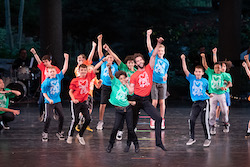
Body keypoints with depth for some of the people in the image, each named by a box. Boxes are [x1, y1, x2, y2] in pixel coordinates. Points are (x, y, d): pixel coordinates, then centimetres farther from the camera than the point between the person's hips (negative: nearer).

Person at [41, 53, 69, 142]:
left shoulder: (58, 77, 2)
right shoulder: (46, 81, -8)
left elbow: (65, 69, 1)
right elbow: (44, 93, -4)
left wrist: (66, 59, -5)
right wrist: (49, 99, -18)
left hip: (58, 101, 4)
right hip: (49, 102, -4)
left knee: (61, 116, 3)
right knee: (48, 117, -13)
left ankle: (59, 132, 18)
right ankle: (45, 133, 1)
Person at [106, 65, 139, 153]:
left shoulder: (126, 87, 14)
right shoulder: (116, 82, 4)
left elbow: (131, 91, -5)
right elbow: (111, 75, -11)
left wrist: (126, 83, 5)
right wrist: (109, 68, -29)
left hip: (127, 109, 3)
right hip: (119, 110, -3)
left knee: (130, 127, 1)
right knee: (115, 127, -10)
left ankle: (135, 144, 17)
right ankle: (110, 144, 7)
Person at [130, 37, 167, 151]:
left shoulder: (149, 69, 5)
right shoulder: (134, 75, 1)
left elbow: (153, 55, -2)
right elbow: (131, 90, 0)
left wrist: (158, 44, -13)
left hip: (146, 100, 2)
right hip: (136, 99, -2)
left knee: (158, 118, -9)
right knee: (133, 122, 2)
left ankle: (158, 141, -4)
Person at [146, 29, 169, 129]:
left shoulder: (166, 62, 13)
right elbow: (149, 46, -3)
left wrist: (165, 77, -3)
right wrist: (148, 35, -11)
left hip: (162, 83, 2)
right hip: (154, 82, -2)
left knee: (162, 102, 2)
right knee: (154, 102, -5)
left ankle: (162, 120, 10)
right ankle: (152, 120, 7)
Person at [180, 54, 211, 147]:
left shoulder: (205, 81, 1)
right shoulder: (192, 78, 3)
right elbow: (185, 70, -7)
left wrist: (208, 94, 2)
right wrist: (183, 59, -15)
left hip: (204, 102, -2)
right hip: (195, 102, 2)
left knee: (204, 121, -7)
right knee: (191, 120, -2)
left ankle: (207, 138, 6)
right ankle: (192, 138, 12)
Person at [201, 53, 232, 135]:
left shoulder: (223, 75, 3)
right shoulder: (211, 73, 4)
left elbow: (230, 83, 5)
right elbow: (205, 65, 1)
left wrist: (226, 87, -15)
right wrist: (203, 57, -13)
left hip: (221, 94, 0)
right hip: (213, 95, 0)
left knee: (224, 110, 1)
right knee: (212, 111, -2)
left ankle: (226, 124, 20)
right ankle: (212, 126, 7)